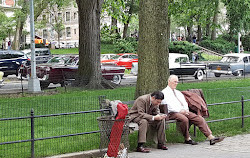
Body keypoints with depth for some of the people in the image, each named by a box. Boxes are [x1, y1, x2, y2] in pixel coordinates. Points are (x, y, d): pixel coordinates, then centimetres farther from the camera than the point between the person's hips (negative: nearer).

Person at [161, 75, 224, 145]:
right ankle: (187, 139, -18)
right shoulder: (164, 93, 5)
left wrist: (185, 110, -3)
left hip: (184, 112, 7)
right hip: (172, 113, -7)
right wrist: (180, 111, -16)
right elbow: (169, 105, -8)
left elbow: (185, 103, 21)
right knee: (184, 119, -38)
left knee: (199, 118, -15)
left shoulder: (178, 93, 28)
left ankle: (211, 137, -23)